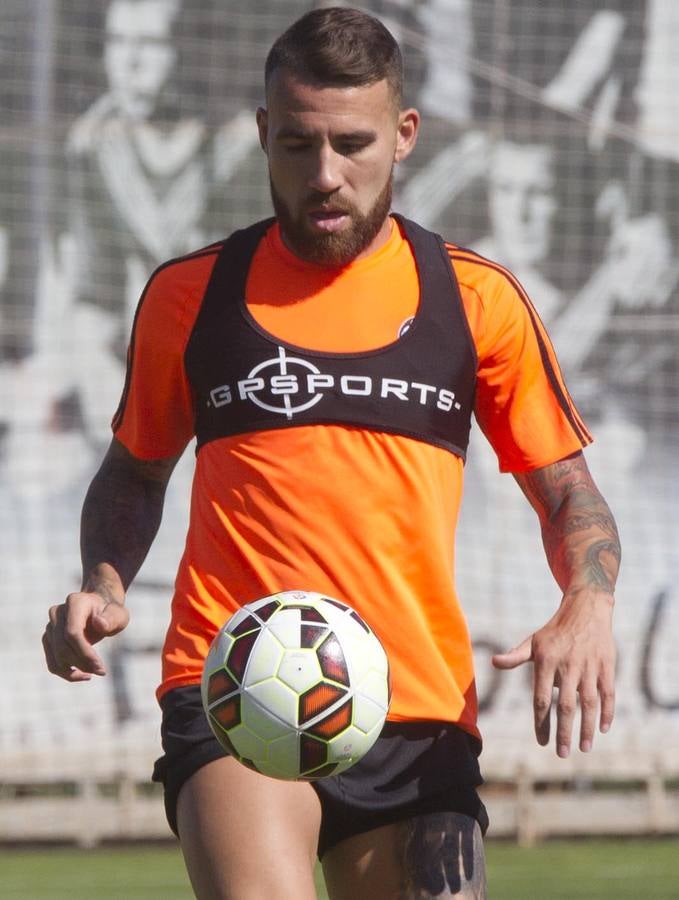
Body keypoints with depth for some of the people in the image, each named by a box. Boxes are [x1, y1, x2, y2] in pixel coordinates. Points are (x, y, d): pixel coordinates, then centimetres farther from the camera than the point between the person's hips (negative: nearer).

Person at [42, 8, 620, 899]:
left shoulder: (478, 299, 9)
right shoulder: (190, 295, 9)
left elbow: (566, 488, 14)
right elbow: (135, 470, 23)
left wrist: (588, 607, -7)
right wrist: (103, 584, 2)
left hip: (422, 711, 2)